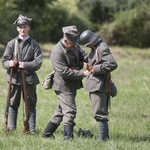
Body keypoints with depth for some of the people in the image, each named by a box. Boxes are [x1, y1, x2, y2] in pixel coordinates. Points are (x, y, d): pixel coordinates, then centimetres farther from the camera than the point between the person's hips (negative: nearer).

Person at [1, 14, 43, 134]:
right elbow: (4, 60, 3)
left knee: (31, 104, 3)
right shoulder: (11, 44, 5)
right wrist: (9, 64, -20)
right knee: (13, 103, 5)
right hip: (14, 78, 1)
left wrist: (26, 65, -21)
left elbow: (38, 62, -5)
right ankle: (12, 129, 13)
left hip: (29, 78, -1)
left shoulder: (34, 44, 3)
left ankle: (32, 129, 7)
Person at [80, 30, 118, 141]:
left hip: (99, 85, -11)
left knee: (99, 113, -10)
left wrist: (95, 69, -19)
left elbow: (112, 64, -25)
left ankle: (102, 138, -9)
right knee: (101, 112, 16)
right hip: (94, 85, 11)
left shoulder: (102, 48, -16)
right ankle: (105, 136, 24)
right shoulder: (95, 48, 14)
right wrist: (90, 66, 8)